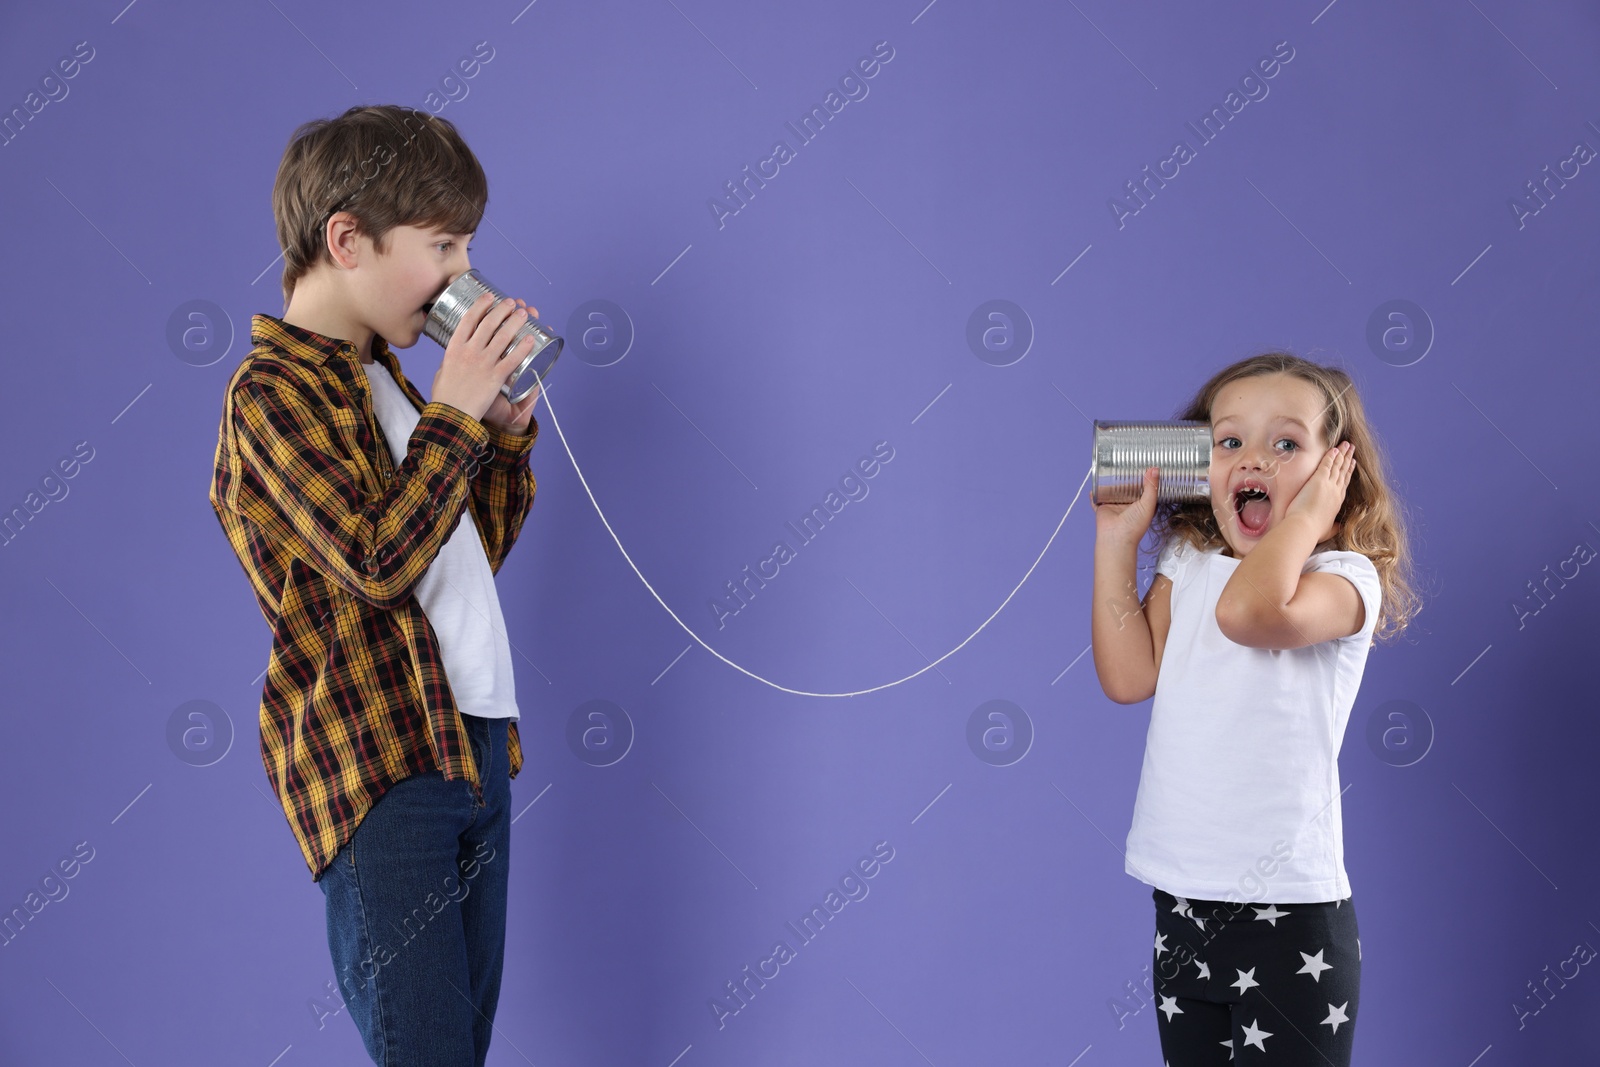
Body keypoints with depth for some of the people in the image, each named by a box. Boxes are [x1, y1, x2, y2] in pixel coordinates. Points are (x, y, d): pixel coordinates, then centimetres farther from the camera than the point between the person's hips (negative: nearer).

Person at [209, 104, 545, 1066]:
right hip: (378, 769, -8)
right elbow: (378, 560, -22)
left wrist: (506, 430, 9)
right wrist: (455, 413, -15)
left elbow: (478, 549, 23)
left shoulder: (379, 378, 17)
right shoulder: (273, 391, -10)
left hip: (475, 745, 8)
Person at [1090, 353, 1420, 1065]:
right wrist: (1117, 542, 0)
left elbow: (1250, 610, -31)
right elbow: (1130, 677, -2)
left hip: (1287, 908, -5)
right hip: (1180, 900, 6)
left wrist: (1306, 515, -16)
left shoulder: (1346, 578, -9)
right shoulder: (1186, 565, 9)